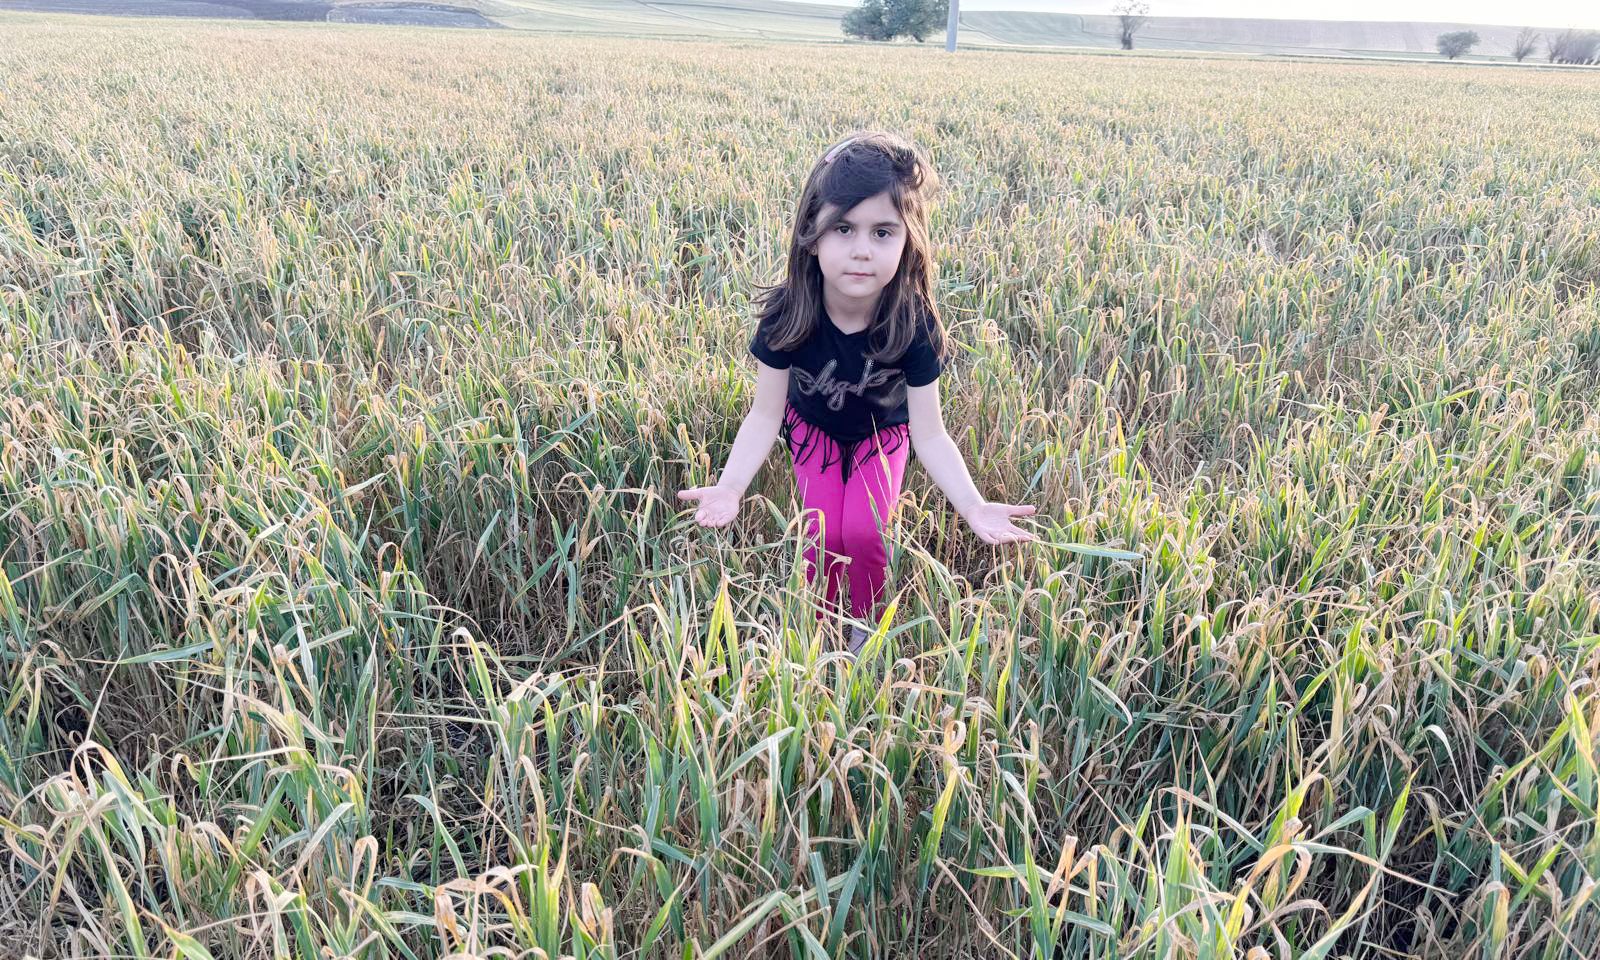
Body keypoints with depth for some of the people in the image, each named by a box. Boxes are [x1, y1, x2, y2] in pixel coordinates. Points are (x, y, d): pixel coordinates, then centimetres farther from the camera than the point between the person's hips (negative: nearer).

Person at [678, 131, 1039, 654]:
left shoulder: (914, 323, -33)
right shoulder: (787, 315, -33)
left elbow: (928, 433, -26)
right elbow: (766, 414, -25)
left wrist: (972, 505, -41)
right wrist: (729, 487, -41)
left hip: (882, 432, -1)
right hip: (813, 426, 1)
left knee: (864, 532, -17)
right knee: (823, 533, -13)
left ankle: (866, 628, 16)